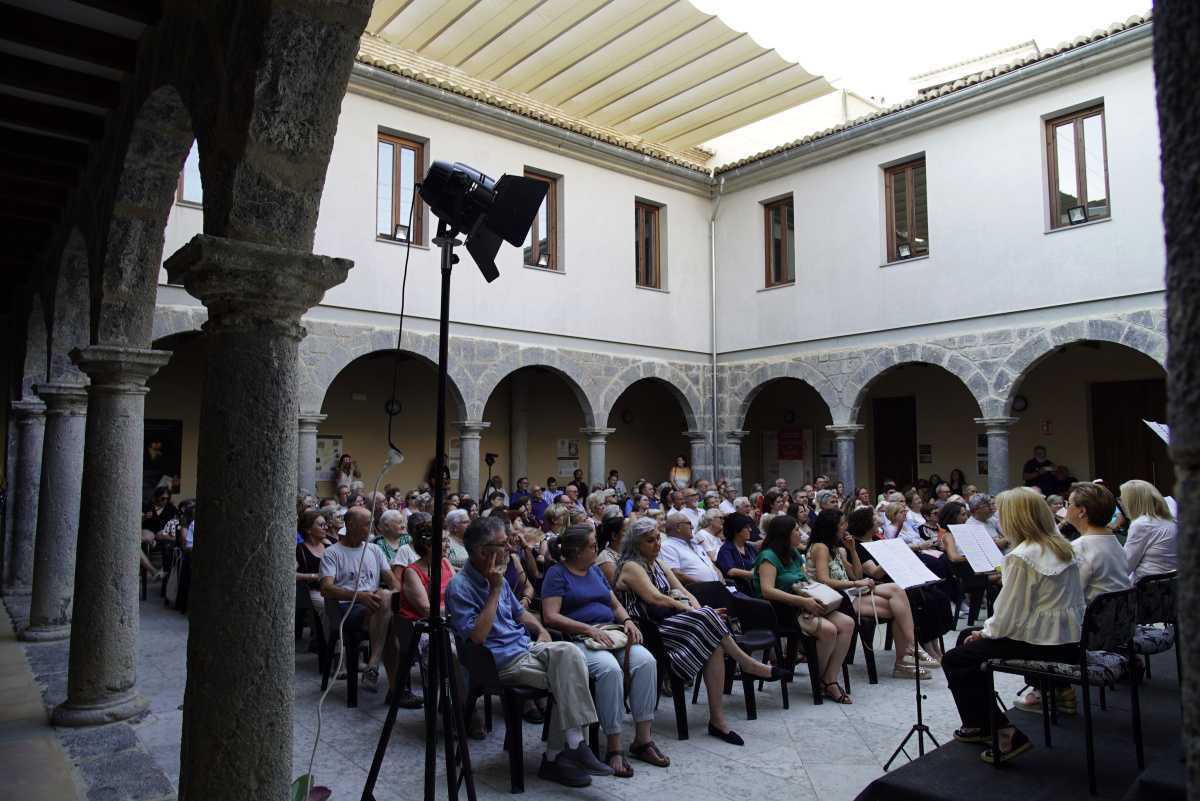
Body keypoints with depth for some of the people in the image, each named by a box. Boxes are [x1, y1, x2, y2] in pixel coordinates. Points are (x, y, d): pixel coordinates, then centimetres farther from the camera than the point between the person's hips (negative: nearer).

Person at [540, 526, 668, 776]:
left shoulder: (596, 571, 22)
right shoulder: (557, 573, 0)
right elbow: (550, 617, -11)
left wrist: (627, 621, 1)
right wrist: (589, 629, -18)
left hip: (611, 633, 6)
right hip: (578, 639, -6)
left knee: (646, 661, -23)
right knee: (609, 669, -36)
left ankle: (642, 739, -16)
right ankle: (614, 748, -25)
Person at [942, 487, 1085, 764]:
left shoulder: (1021, 557, -21)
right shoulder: (1063, 547, 7)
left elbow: (1008, 614, -21)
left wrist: (985, 632, 0)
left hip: (1041, 645, -9)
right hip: (1069, 640, 10)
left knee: (954, 660, 1)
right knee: (968, 639, 22)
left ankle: (1003, 732, 1)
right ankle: (982, 724, 30)